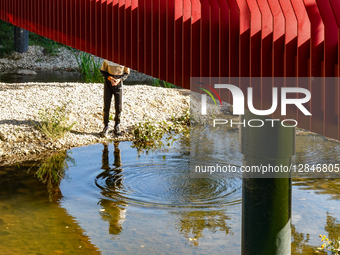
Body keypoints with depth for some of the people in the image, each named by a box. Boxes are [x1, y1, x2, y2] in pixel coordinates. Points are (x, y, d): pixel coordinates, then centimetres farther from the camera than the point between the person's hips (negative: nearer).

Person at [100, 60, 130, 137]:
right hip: (108, 84, -1)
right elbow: (102, 70, 0)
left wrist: (120, 79, -17)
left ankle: (117, 126, 22)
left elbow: (126, 73, 1)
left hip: (118, 84, 1)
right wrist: (108, 77, -19)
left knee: (118, 107, 2)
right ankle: (106, 127, 11)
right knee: (106, 106, -3)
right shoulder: (107, 60, -15)